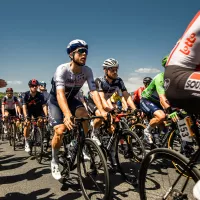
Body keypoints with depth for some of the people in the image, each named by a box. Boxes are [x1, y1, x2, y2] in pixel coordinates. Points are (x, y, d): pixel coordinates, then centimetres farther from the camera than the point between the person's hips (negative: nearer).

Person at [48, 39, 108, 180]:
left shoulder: (87, 71, -18)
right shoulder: (62, 69, -31)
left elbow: (94, 91, -25)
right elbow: (60, 94, -44)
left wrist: (102, 110, -40)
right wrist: (67, 115, -59)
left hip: (71, 99, 4)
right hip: (56, 101, -3)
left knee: (85, 115, -26)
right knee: (60, 131, -19)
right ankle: (55, 161, 7)